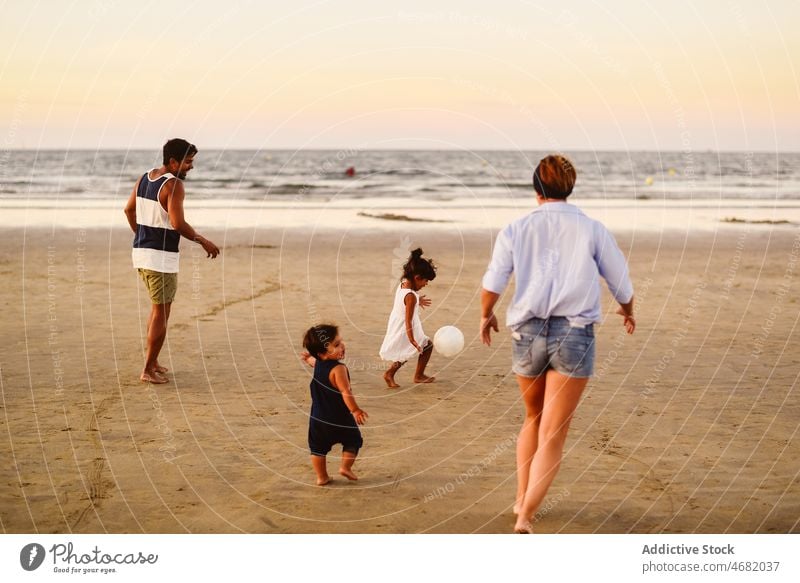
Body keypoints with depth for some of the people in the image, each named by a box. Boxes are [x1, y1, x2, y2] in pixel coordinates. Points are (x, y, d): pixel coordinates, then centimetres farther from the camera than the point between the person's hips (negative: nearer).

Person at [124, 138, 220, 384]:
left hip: (140, 252, 9)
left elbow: (129, 210, 19)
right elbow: (178, 223, -24)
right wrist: (203, 241, -12)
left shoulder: (145, 178, 10)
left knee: (158, 306, 22)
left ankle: (152, 361, 26)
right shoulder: (174, 185, -16)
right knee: (161, 313, 1)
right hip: (161, 256, -9)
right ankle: (148, 370, 5)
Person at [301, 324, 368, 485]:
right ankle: (345, 467, 12)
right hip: (339, 417, -6)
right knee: (353, 441, 15)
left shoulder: (318, 363, 0)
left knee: (318, 447, 15)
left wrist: (308, 358, 48)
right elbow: (346, 392, -32)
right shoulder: (338, 369, -26)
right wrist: (355, 410, -27)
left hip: (318, 417, 7)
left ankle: (321, 476, 17)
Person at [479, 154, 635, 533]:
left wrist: (486, 316, 20)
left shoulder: (516, 229, 5)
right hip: (574, 334, -2)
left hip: (527, 333, 2)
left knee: (534, 419, 24)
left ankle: (521, 500, 26)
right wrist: (628, 312, 31)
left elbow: (492, 284, 0)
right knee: (552, 435, -2)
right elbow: (621, 285, 10)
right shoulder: (592, 230, 3)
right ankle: (525, 517, -11)